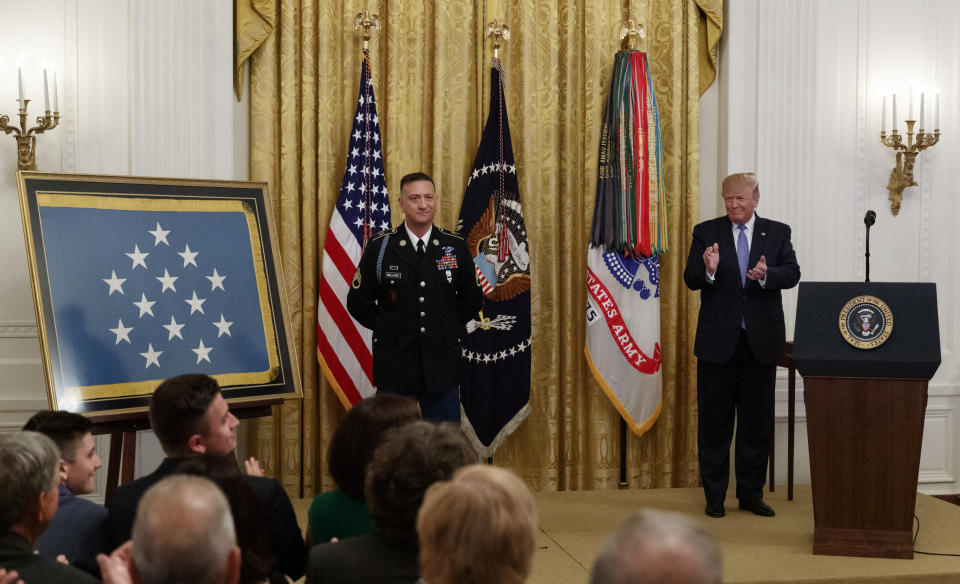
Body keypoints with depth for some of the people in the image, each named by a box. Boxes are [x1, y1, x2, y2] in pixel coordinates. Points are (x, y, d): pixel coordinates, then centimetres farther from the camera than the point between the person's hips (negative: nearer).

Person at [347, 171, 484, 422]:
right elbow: (358, 302, 6)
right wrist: (385, 329, 3)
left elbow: (472, 300, 15)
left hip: (442, 368, 1)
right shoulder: (379, 248, -1)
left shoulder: (456, 247, 3)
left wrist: (452, 329, 8)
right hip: (395, 369, -1)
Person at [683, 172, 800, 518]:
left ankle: (751, 494, 19)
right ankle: (714, 495, 14)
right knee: (714, 421, 5)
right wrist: (708, 269, -28)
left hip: (761, 341, 1)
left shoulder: (777, 233, 6)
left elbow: (792, 274, -6)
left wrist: (766, 274, -26)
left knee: (758, 421, 8)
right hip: (718, 340, -1)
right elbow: (691, 280, -6)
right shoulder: (706, 233, 3)